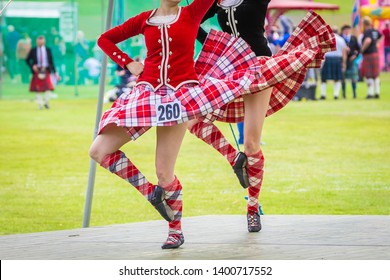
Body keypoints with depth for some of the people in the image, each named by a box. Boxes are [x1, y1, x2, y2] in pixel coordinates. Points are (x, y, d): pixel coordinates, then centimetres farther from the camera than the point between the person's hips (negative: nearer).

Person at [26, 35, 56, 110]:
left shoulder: (48, 50, 5)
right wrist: (32, 66, -8)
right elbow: (27, 60, 9)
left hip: (46, 71, 0)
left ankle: (46, 102, 10)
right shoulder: (33, 50, 2)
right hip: (37, 71, 0)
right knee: (38, 89, 1)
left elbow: (51, 61, 8)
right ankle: (40, 104, 12)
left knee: (49, 87, -11)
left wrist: (54, 72, 4)